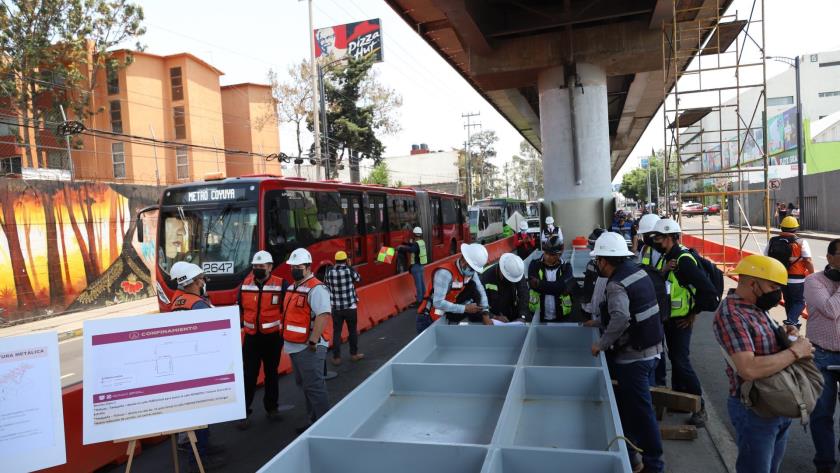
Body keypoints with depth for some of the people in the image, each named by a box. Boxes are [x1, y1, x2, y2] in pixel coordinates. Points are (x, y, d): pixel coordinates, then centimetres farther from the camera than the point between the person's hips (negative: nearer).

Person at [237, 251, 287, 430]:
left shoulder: (281, 285, -10)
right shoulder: (245, 285, 1)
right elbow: (239, 308, 13)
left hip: (272, 337, -1)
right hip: (251, 338, 2)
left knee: (271, 374, 14)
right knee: (248, 376, 1)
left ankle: (271, 407, 29)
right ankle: (243, 412, 8)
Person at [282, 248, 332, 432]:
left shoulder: (316, 288, -16)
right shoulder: (292, 287, 14)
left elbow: (323, 315, -25)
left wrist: (313, 341, -27)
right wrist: (287, 338, 19)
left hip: (308, 347, -10)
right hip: (295, 346, 10)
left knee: (314, 386, -6)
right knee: (304, 384, 18)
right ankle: (314, 420, 30)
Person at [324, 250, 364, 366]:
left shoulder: (329, 272, -5)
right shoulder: (349, 271, -11)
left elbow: (326, 286, 5)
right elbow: (358, 279, 7)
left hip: (336, 307, 2)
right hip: (350, 306, -2)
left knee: (336, 332, 7)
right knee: (352, 330, 13)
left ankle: (336, 358, 9)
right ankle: (354, 354, 25)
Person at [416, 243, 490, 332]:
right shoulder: (445, 273, -27)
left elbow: (481, 291, 0)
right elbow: (438, 303, -30)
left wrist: (485, 314, -12)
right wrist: (464, 308, -27)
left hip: (448, 315, 7)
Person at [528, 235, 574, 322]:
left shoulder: (566, 267, -4)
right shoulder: (535, 265, -4)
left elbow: (563, 287, -21)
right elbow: (534, 285, -18)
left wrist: (540, 284, -21)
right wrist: (555, 286, -20)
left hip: (561, 316, 0)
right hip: (538, 315, 0)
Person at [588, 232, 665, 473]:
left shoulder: (616, 284, -21)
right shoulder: (637, 270, 7)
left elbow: (620, 319, -38)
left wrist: (602, 344, -26)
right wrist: (599, 323, 22)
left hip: (634, 356, -9)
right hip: (650, 349, 9)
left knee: (640, 410, 3)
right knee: (626, 404, 20)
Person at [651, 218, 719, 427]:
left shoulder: (684, 260, -21)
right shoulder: (666, 257, 8)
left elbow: (707, 289, -25)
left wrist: (694, 313, -15)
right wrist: (662, 271, -15)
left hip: (681, 320, -9)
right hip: (668, 318, 9)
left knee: (681, 362, -9)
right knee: (675, 358, 19)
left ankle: (699, 407, 3)